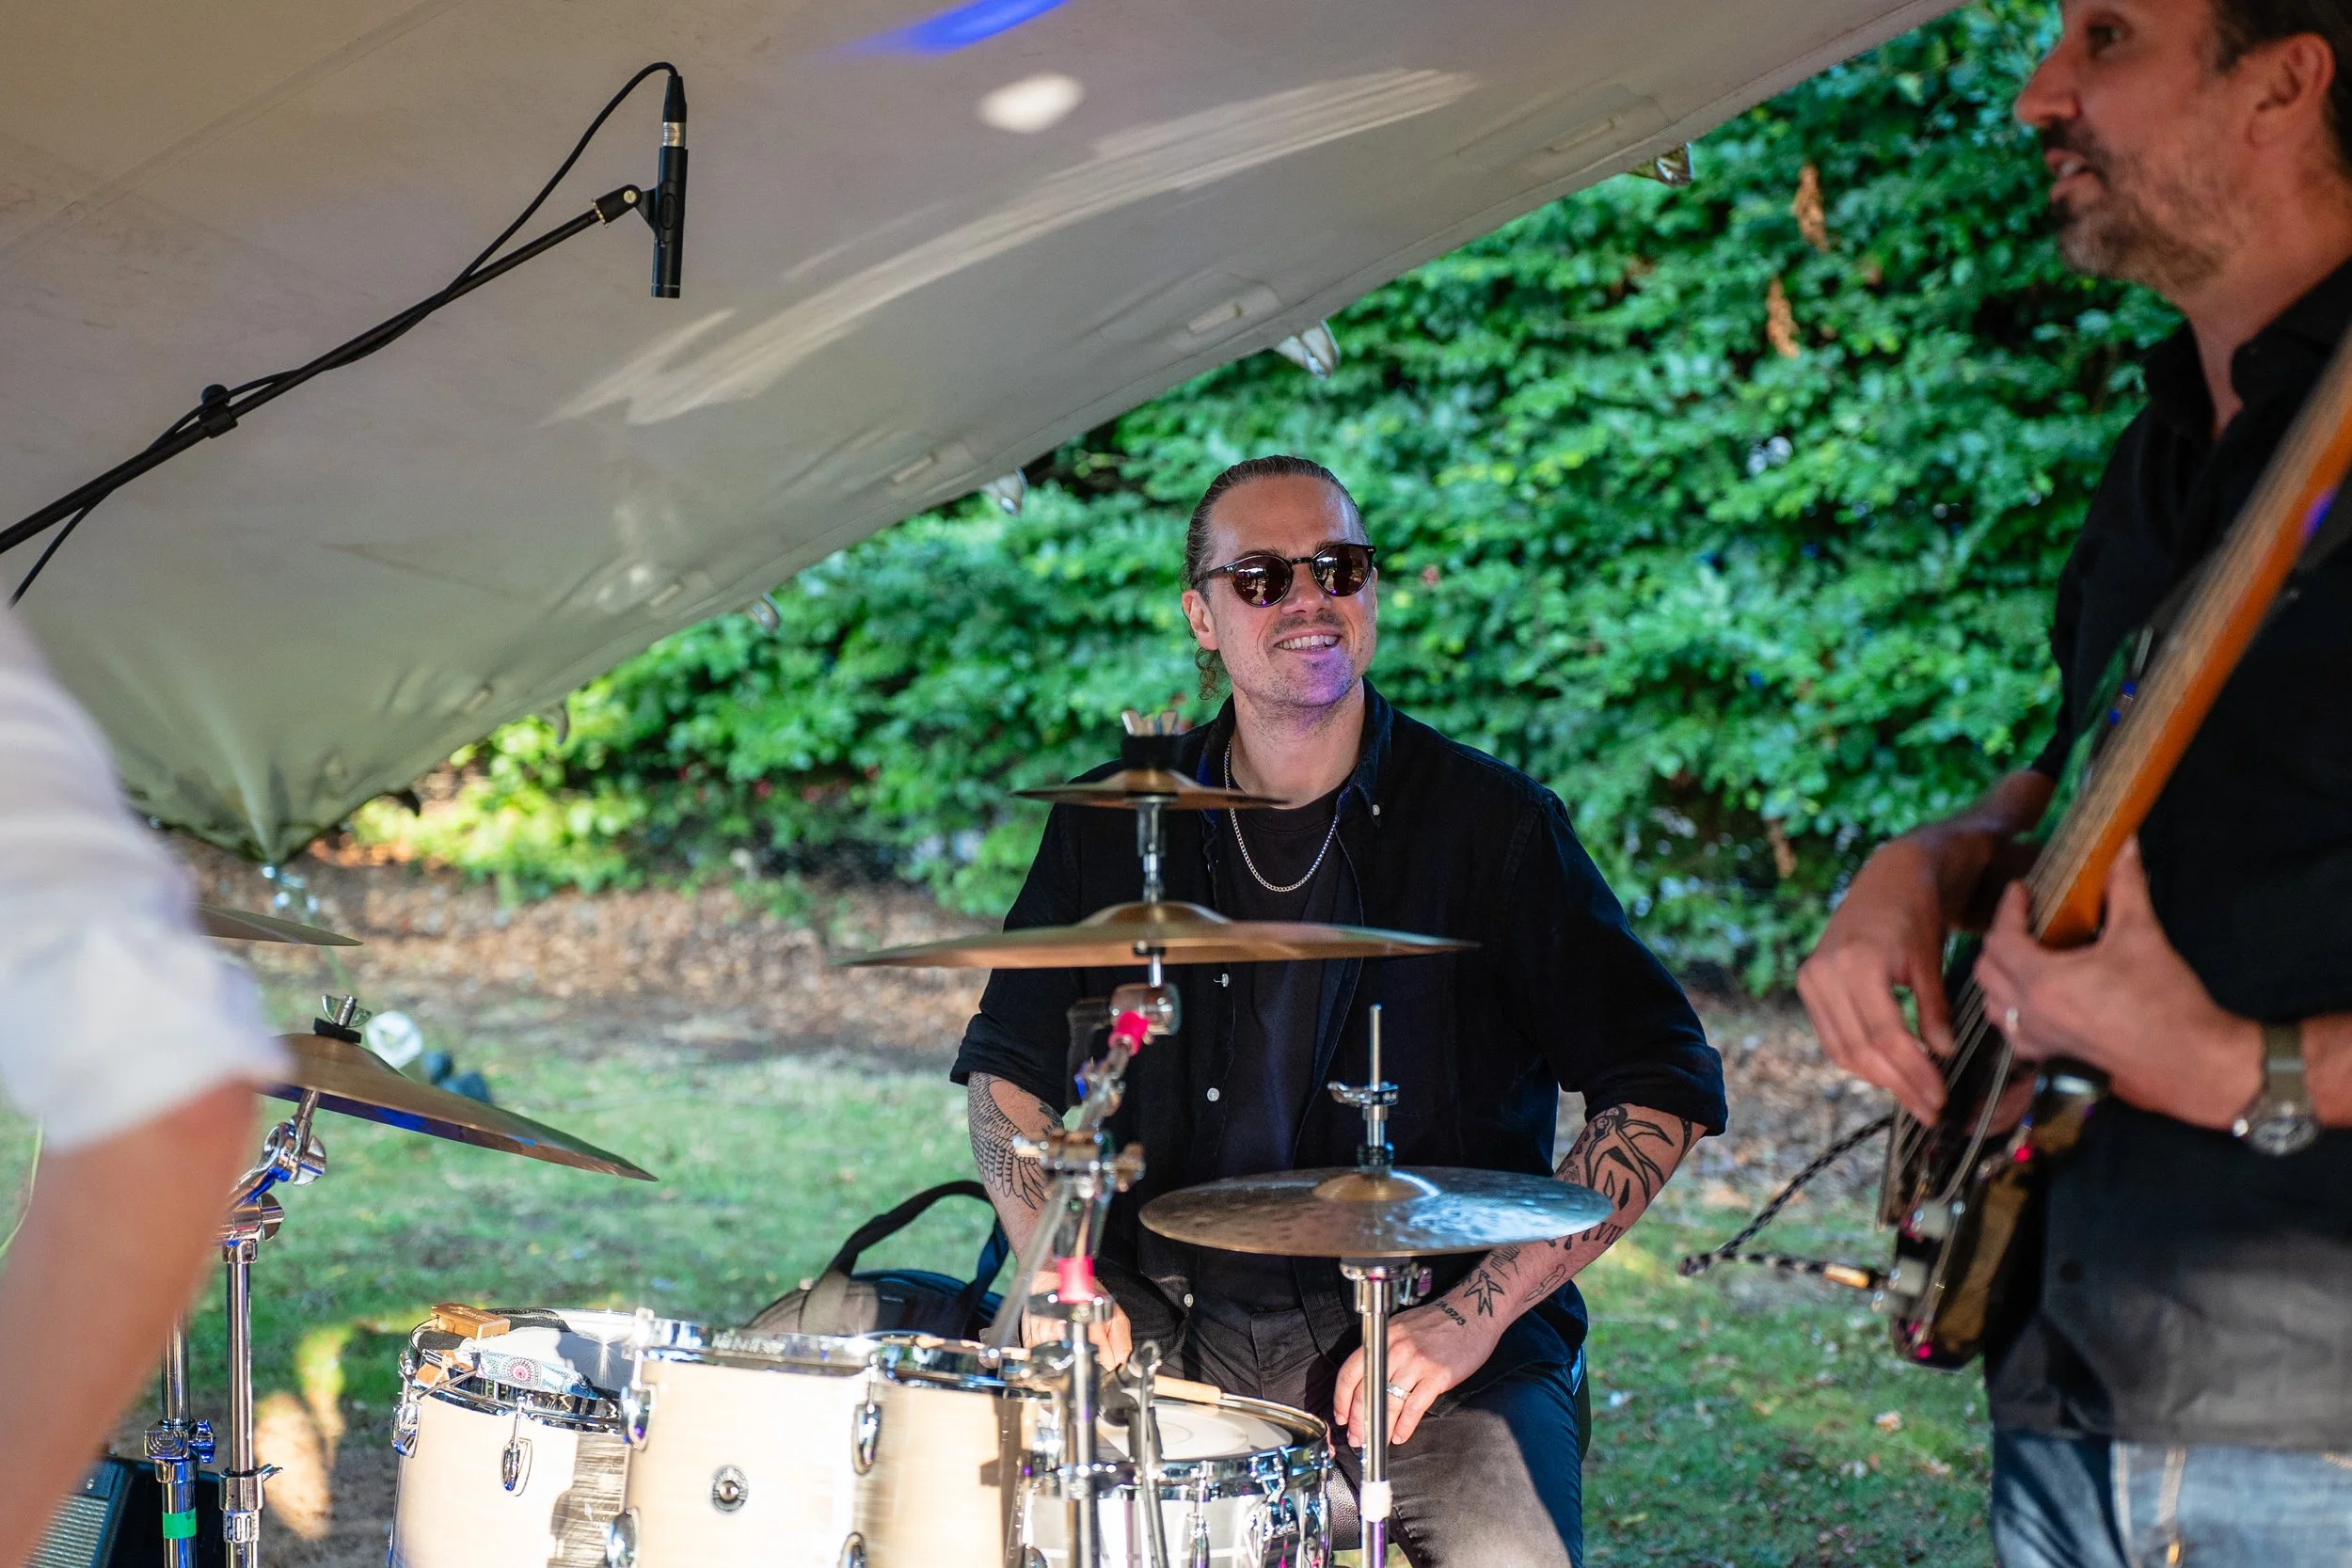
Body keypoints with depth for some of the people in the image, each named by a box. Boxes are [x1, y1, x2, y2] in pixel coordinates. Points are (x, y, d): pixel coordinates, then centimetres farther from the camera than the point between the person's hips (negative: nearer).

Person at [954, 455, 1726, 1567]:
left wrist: (1479, 1311, -12)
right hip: (1164, 1327, 2)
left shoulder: (1490, 825, -3)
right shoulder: (1116, 825, 7)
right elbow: (1008, 1064, 18)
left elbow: (1667, 1085, -4)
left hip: (1424, 1326, -2)